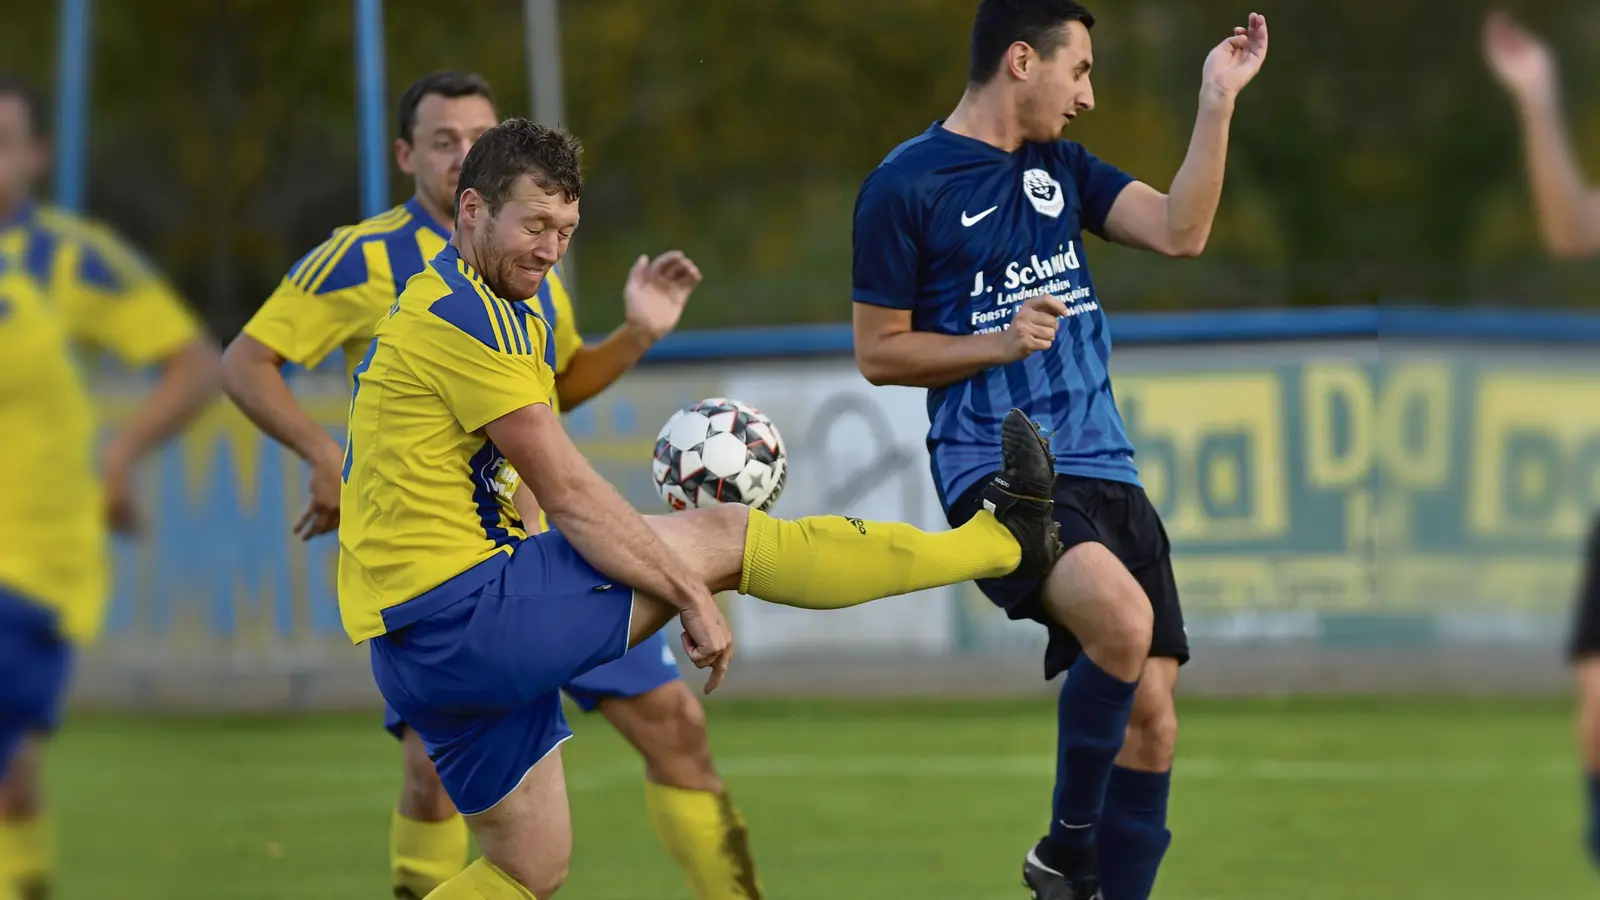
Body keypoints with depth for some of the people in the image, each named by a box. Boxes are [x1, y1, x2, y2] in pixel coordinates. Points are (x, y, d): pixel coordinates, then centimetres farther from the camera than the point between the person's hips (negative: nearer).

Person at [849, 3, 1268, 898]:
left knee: (1151, 716, 0)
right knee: (1122, 616, -32)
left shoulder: (1062, 168, 15)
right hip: (998, 475, -7)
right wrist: (999, 342, -14)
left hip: (1105, 471, 7)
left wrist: (1218, 101, -2)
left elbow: (1181, 230, 4)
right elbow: (879, 352, -1)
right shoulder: (906, 186, -4)